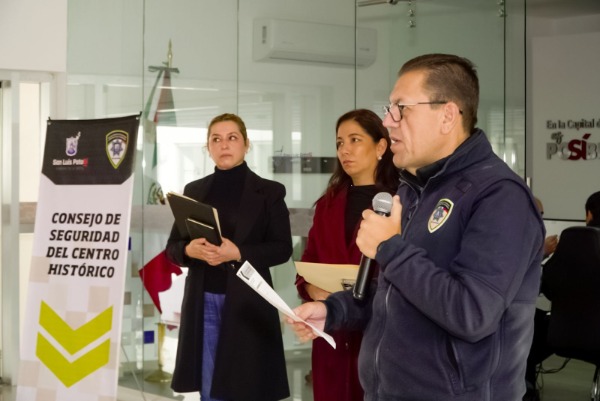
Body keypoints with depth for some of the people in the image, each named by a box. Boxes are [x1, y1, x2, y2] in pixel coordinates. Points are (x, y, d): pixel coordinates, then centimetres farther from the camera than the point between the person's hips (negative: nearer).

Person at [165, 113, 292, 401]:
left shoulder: (269, 192, 1)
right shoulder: (194, 191, 10)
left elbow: (282, 248, -5)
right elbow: (172, 247, 10)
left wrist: (238, 253, -19)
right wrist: (190, 250, -13)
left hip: (247, 302, -3)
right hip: (203, 302, 3)